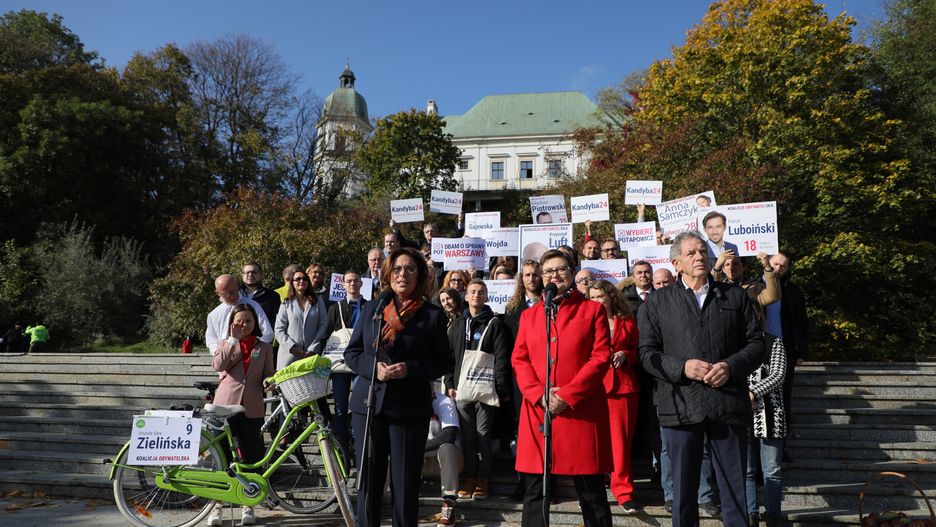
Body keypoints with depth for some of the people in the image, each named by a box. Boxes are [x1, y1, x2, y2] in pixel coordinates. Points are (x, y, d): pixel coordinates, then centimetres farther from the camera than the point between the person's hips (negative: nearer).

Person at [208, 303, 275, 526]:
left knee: (252, 457, 4)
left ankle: (247, 506, 18)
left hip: (252, 408, 1)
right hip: (225, 405, -1)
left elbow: (268, 374, 12)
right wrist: (232, 339, -12)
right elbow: (218, 365, -10)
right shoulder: (226, 343, 9)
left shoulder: (264, 347, 11)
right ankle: (217, 505, 17)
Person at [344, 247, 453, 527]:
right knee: (368, 479, 11)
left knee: (405, 482, 5)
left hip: (410, 408, -2)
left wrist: (410, 369, -16)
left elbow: (444, 363, 0)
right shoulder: (372, 309, 8)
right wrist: (374, 368, -10)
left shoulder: (433, 315, -1)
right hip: (368, 404, 3)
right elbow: (351, 353, 10)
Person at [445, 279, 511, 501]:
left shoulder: (495, 324, 1)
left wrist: (502, 389, -11)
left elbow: (502, 358, -4)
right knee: (467, 434, 7)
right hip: (462, 387, 4)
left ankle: (483, 479, 9)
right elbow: (449, 356, 15)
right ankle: (469, 476, 17)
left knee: (484, 434, 0)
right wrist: (450, 384, 6)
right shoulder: (458, 325, 15)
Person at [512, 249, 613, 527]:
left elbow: (601, 358, -4)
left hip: (582, 410, -3)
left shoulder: (593, 310, 6)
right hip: (537, 411, 3)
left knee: (591, 492, 5)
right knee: (534, 491, 8)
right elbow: (519, 360, 8)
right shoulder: (529, 315, 15)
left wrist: (567, 395, -13)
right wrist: (539, 395, -9)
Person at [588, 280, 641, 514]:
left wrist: (624, 355, -6)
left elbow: (638, 353, 13)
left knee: (621, 440, 1)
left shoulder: (627, 322, 11)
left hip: (623, 386, 1)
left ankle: (623, 492, 10)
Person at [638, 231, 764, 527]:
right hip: (680, 404, -1)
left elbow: (755, 343, 9)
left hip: (729, 402, 1)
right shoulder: (657, 303, 7)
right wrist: (682, 367, -14)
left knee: (734, 486, 9)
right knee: (683, 487, 9)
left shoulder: (735, 296, 12)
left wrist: (730, 366, -8)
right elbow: (647, 353, 1)